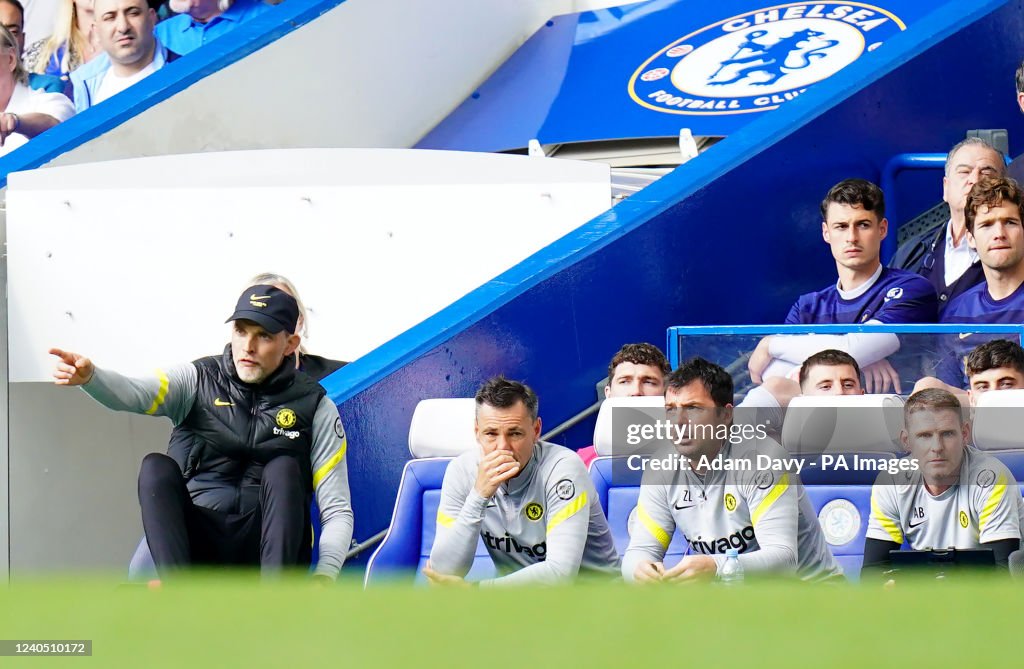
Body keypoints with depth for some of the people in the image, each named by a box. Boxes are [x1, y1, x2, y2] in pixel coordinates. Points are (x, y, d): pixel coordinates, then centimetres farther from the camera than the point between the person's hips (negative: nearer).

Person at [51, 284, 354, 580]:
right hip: (202, 542, 1)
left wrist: (324, 576, -19)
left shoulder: (314, 407, 5)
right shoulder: (199, 380, 6)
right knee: (156, 466, -24)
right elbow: (133, 394, -16)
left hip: (268, 545, -1)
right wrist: (89, 376, -40)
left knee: (283, 468, -26)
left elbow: (338, 512, 1)